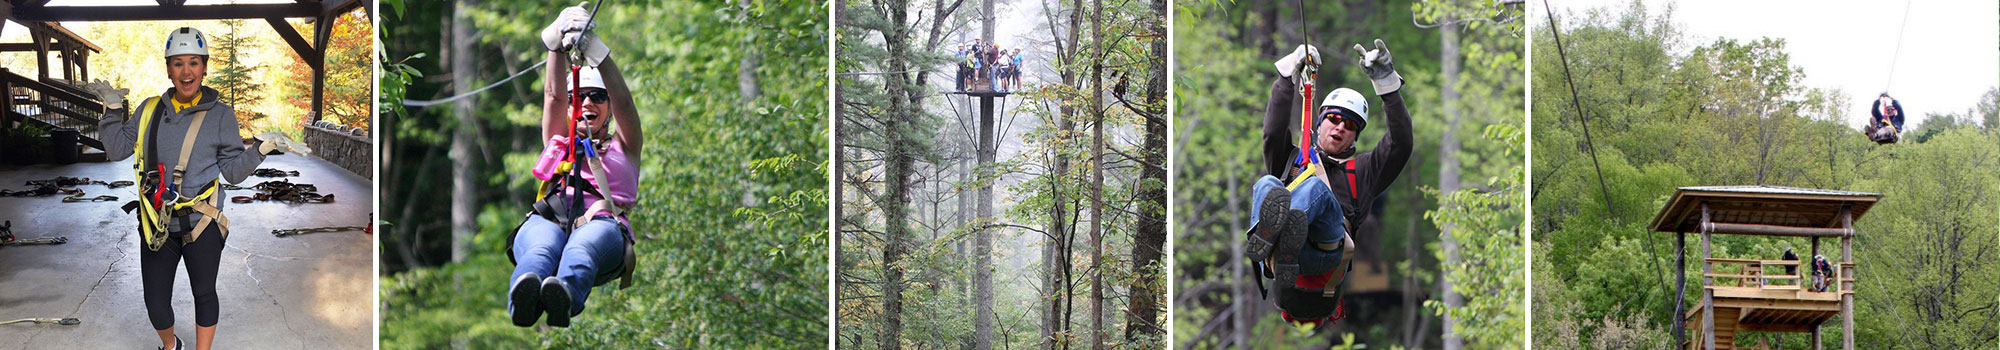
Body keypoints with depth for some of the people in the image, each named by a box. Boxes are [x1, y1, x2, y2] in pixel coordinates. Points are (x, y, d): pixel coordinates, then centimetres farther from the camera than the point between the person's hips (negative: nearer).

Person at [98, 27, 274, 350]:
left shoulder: (221, 115, -3)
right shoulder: (150, 109, 6)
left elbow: (233, 171, -2)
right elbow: (118, 150, 10)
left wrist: (260, 149, -17)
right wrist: (112, 108, 2)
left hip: (201, 224, -2)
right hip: (156, 225, 3)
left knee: (204, 295, 12)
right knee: (156, 305, 8)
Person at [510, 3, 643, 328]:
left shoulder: (623, 148, 31)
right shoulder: (559, 142, 36)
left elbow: (623, 100, 14)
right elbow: (554, 95, 21)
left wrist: (593, 47, 2)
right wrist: (558, 43, 7)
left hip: (604, 223, -1)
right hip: (548, 219, 1)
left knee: (583, 247, -39)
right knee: (541, 250, -37)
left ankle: (564, 298, -71)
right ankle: (522, 302, -69)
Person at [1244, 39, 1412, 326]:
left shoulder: (1361, 171, 37)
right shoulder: (1292, 159, 38)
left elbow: (1401, 144, 23)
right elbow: (1273, 132, 17)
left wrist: (1386, 82, 17)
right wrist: (1289, 74, 13)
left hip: (1325, 256, -1)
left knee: (1316, 187, -31)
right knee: (1267, 184, -30)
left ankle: (1273, 235, -64)